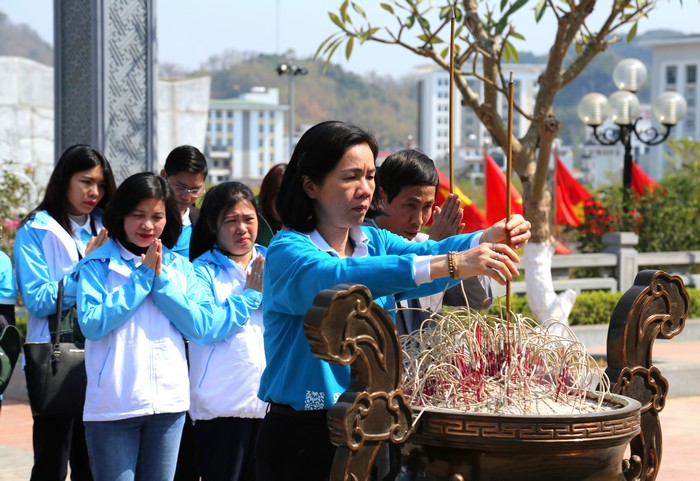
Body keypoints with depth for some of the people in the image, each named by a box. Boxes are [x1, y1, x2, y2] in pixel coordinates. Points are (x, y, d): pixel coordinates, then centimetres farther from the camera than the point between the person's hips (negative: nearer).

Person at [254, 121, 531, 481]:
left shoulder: (375, 242, 8)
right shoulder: (287, 251, -13)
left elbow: (429, 251, -9)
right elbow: (336, 278, -32)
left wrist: (490, 240, -31)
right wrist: (449, 264, -41)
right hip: (301, 438, -6)